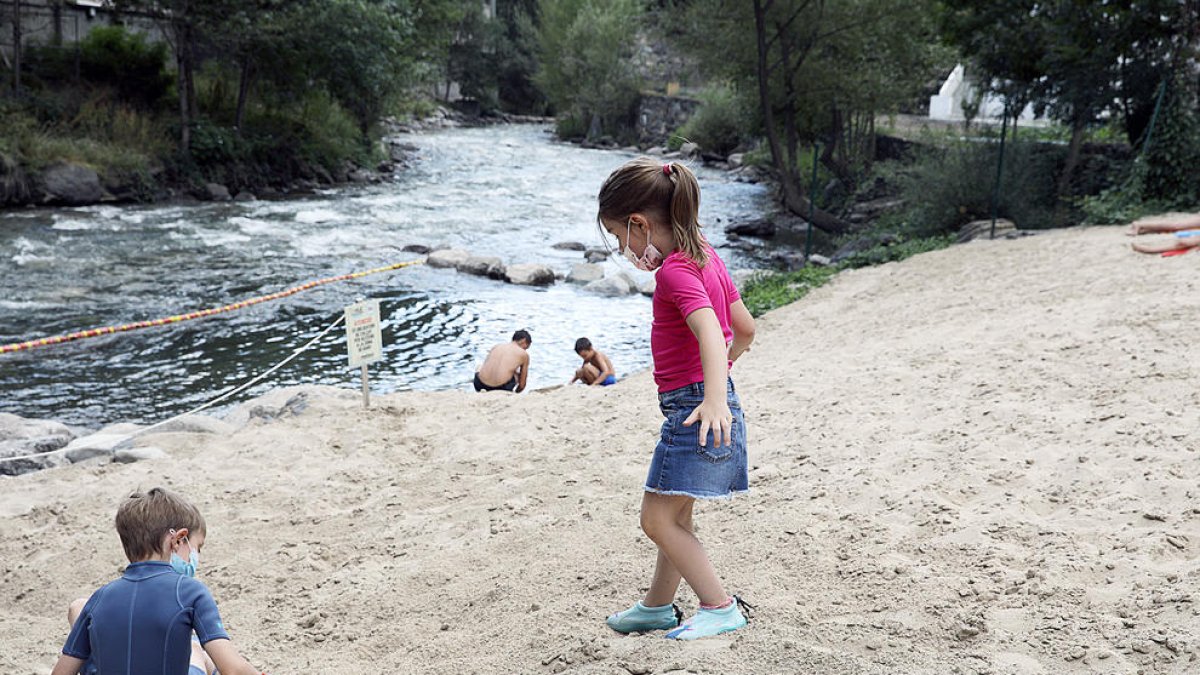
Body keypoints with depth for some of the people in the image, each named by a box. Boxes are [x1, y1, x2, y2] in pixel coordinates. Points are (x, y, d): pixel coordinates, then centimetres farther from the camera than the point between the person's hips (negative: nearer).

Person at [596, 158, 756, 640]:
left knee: (658, 519, -5)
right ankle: (657, 606, 32)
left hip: (693, 406, -10)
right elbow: (745, 327, 18)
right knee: (673, 516, 19)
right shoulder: (704, 255, 11)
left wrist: (715, 398, -48)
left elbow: (710, 332, -34)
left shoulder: (675, 271, -18)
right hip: (702, 399, 10)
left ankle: (720, 607, 1)